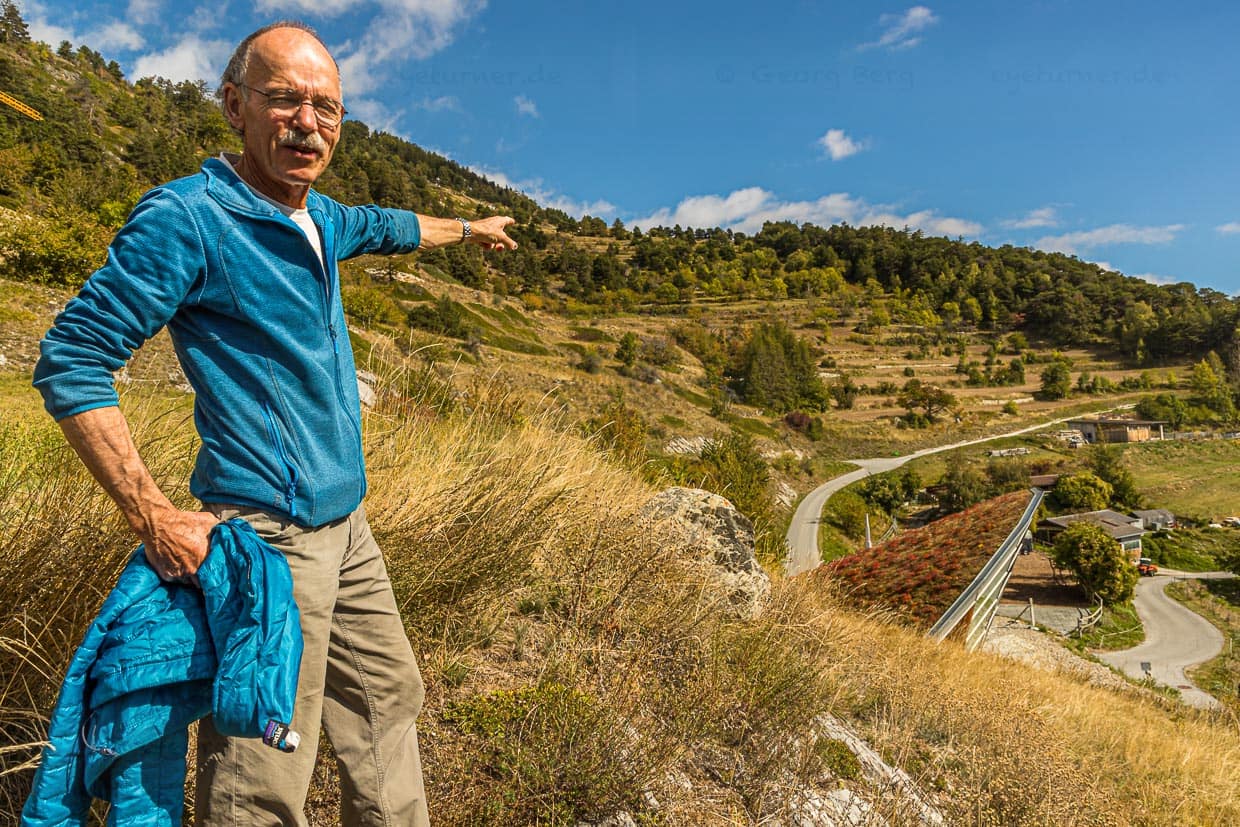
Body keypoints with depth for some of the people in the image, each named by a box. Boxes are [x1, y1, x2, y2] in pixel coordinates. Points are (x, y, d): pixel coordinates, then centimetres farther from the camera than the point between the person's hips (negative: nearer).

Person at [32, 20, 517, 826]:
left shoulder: (317, 218, 10)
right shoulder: (187, 217, -14)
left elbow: (385, 226, 32)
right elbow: (70, 361, -14)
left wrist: (470, 227, 48)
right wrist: (154, 518, -18)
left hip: (346, 527, 9)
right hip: (271, 538, -8)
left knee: (390, 699, 21)